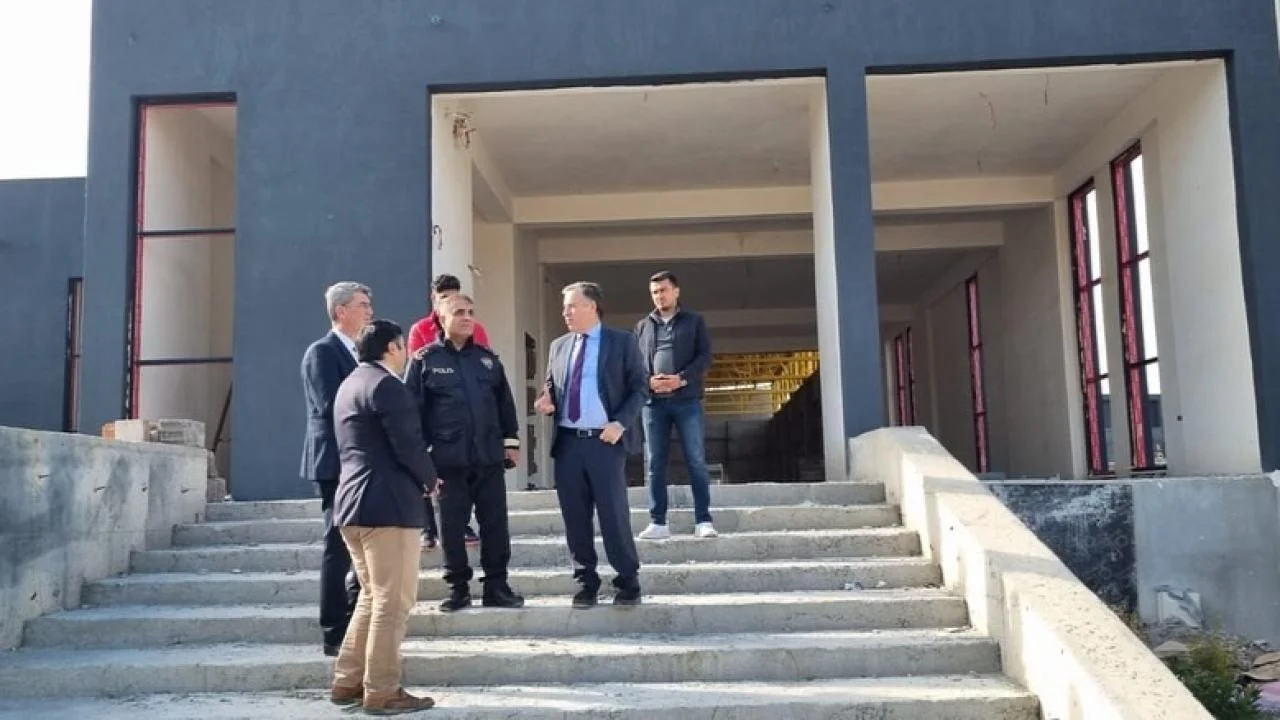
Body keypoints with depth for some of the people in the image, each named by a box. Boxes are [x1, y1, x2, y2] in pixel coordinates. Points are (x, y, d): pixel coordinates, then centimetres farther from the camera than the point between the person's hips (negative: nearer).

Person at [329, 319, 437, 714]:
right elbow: (408, 446, -16)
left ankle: (347, 682, 20)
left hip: (353, 502, 10)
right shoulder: (387, 385, -11)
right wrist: (430, 479, 2)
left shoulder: (349, 384, 19)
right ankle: (382, 692, 0)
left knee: (373, 596, 17)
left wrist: (418, 478, 18)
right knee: (392, 601, -3)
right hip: (387, 503, -10)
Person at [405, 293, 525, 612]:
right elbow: (413, 408, -2)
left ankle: (497, 586, 14)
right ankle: (458, 588, 16)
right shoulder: (425, 359, 0)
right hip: (448, 458, -3)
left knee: (496, 523, 4)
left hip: (489, 456, 3)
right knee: (451, 526, 5)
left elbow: (505, 402, 15)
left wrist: (511, 441, 11)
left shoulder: (487, 358, 12)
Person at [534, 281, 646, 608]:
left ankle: (628, 582, 10)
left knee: (614, 514, -2)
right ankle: (586, 582, 17)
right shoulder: (559, 346, 15)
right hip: (567, 443, 4)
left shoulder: (622, 341, 2)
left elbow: (638, 388, 0)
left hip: (606, 441, -4)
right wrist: (547, 401, -1)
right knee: (575, 517, 6)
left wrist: (620, 423, -12)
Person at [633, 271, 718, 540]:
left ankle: (703, 520, 1)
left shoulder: (694, 321, 9)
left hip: (687, 400, -2)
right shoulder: (643, 326, 16)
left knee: (696, 461, -3)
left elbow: (705, 357, -1)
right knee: (654, 463, 1)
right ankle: (658, 522, 6)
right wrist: (648, 381, -10)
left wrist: (681, 379, -15)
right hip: (653, 402, 2)